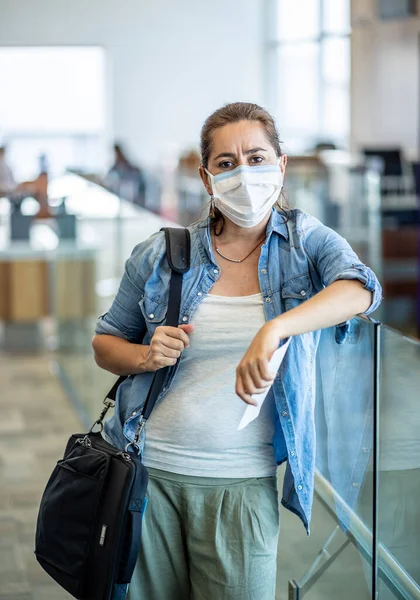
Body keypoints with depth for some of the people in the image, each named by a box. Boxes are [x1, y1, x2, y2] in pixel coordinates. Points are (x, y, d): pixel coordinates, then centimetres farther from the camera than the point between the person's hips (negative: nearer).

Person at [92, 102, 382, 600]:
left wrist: (275, 328, -38)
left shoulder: (307, 242, 0)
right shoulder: (160, 255, 2)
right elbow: (105, 343, 14)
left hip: (243, 485, -1)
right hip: (147, 470, 1)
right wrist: (145, 357, -9)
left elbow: (360, 289, -22)